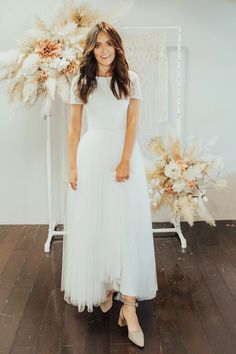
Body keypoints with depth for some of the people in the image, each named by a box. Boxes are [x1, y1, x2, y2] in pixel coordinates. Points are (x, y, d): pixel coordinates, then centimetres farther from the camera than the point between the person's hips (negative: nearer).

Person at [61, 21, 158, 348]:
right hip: (92, 154, 1)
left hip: (124, 152, -1)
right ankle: (103, 287, 20)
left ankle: (129, 304, -5)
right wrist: (72, 166, -1)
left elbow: (132, 123, -1)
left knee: (127, 224, -6)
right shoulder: (81, 81, 6)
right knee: (93, 224, 3)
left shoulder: (130, 79, 5)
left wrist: (125, 161, -12)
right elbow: (74, 126, 5)